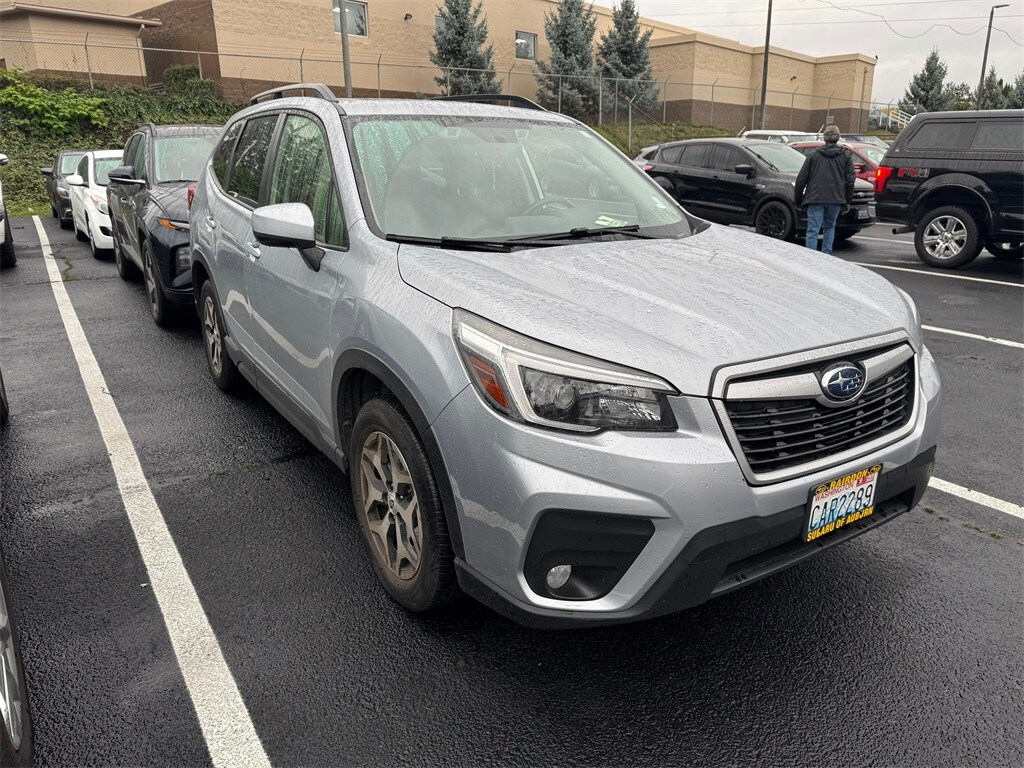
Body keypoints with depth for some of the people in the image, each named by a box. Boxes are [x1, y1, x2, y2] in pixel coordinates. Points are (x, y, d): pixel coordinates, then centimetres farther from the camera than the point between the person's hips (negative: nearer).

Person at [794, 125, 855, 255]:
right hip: (836, 199, 2)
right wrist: (847, 201, 11)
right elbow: (850, 180, 5)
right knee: (830, 227, 19)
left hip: (815, 198, -2)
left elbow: (801, 179, 4)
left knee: (813, 231, -4)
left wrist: (797, 199, 12)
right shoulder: (846, 156, 8)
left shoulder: (814, 154, 7)